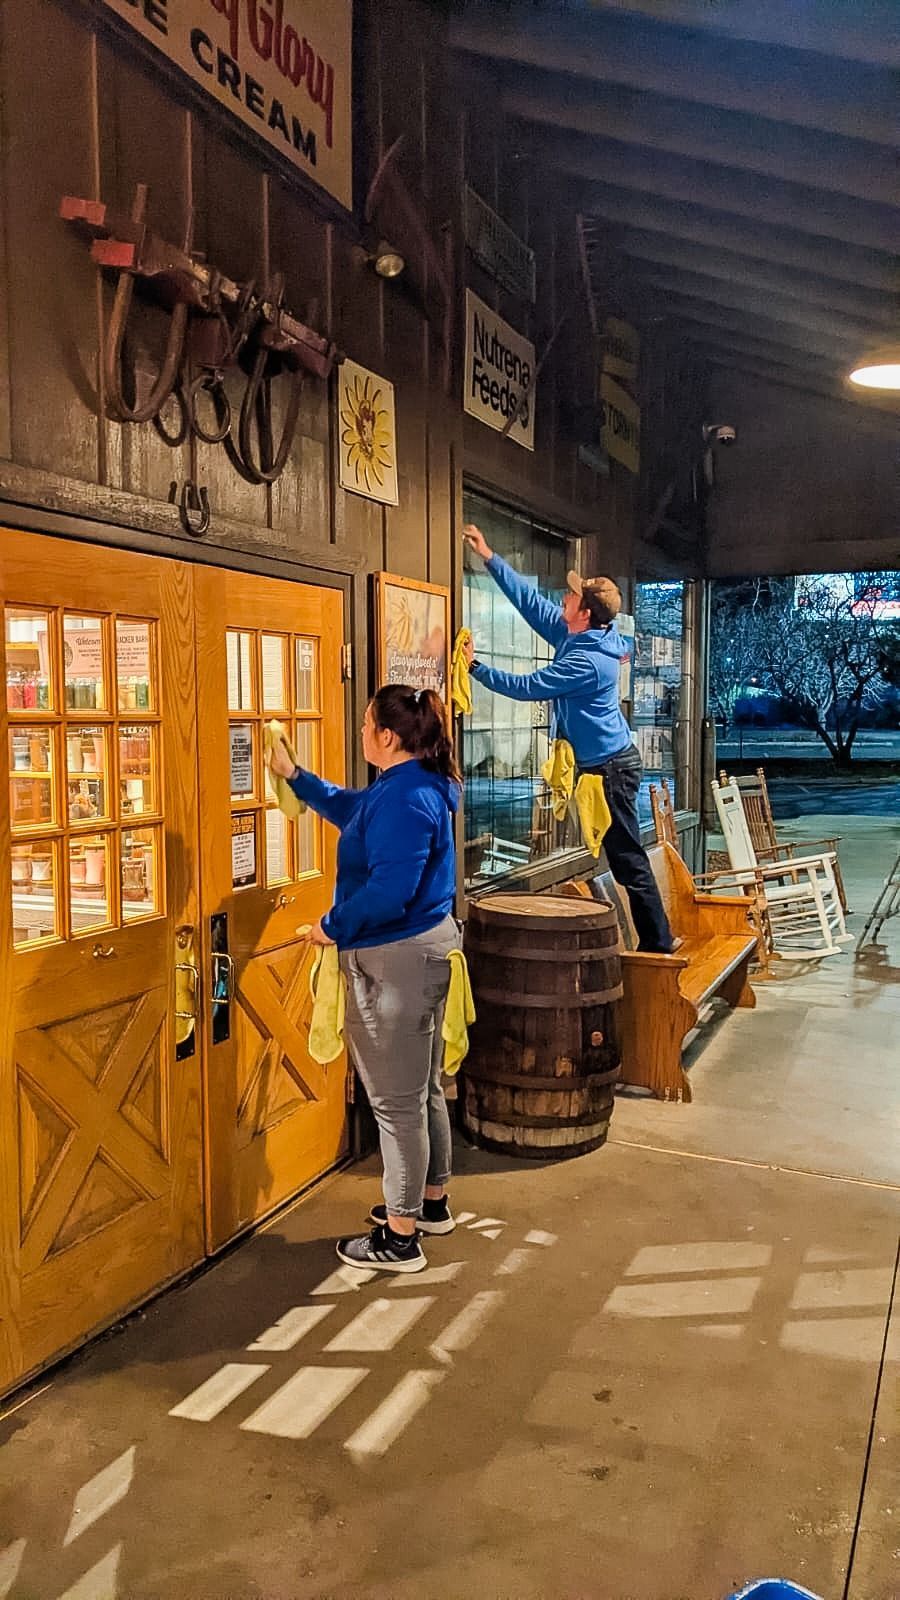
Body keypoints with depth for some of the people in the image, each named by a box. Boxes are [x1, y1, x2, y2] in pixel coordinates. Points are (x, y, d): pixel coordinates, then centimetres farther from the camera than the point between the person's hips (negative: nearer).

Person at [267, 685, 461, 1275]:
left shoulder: (404, 799, -22)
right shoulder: (421, 785, 10)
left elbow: (390, 890, -28)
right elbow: (349, 808, 27)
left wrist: (333, 928, -15)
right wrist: (294, 775, 28)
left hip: (396, 960, -11)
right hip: (427, 945, 11)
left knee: (397, 1100, 1)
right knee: (424, 1088, 21)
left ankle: (400, 1237, 14)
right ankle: (432, 1201, 38)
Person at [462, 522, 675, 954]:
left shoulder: (586, 661, -24)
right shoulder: (574, 635, 4)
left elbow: (527, 687, -20)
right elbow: (530, 601, 9)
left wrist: (476, 668, -12)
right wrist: (490, 557, 10)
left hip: (610, 768, -10)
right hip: (607, 762, 10)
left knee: (628, 860, -4)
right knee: (623, 854, 16)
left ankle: (658, 944, 5)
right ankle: (656, 937, 26)